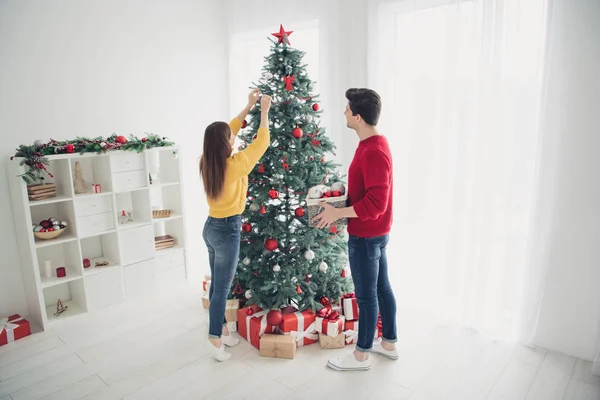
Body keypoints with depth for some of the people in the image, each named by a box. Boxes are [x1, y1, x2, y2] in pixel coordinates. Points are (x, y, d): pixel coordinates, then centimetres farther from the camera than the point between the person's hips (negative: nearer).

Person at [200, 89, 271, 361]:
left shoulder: (206, 162, 0)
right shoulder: (235, 165, -20)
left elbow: (226, 132, 13)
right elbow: (261, 143, -9)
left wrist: (247, 107, 16)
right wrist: (264, 111, 3)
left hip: (211, 226, 8)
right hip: (227, 230, -8)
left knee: (217, 284, 18)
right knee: (222, 288, 2)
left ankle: (221, 329, 32)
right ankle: (215, 339, 13)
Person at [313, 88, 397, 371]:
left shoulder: (373, 152, -25)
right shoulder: (373, 143, 7)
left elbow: (376, 204, -28)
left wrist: (337, 213, -23)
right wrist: (343, 192, 10)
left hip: (365, 236, -10)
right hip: (375, 233, 10)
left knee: (366, 295, 4)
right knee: (382, 287, 19)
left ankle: (361, 356, 22)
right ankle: (389, 343, 36)